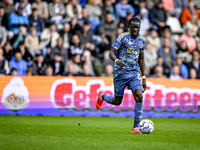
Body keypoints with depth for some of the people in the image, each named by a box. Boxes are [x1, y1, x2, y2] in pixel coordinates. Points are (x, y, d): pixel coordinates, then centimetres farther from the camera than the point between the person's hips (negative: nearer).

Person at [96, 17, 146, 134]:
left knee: (139, 97, -17)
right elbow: (111, 52, -14)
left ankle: (136, 127, -11)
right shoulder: (123, 37, -8)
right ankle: (102, 96, 40)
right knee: (117, 101, 5)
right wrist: (117, 60, -37)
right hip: (121, 73, -4)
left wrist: (144, 78, 14)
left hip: (135, 73, 4)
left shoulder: (142, 40, 9)